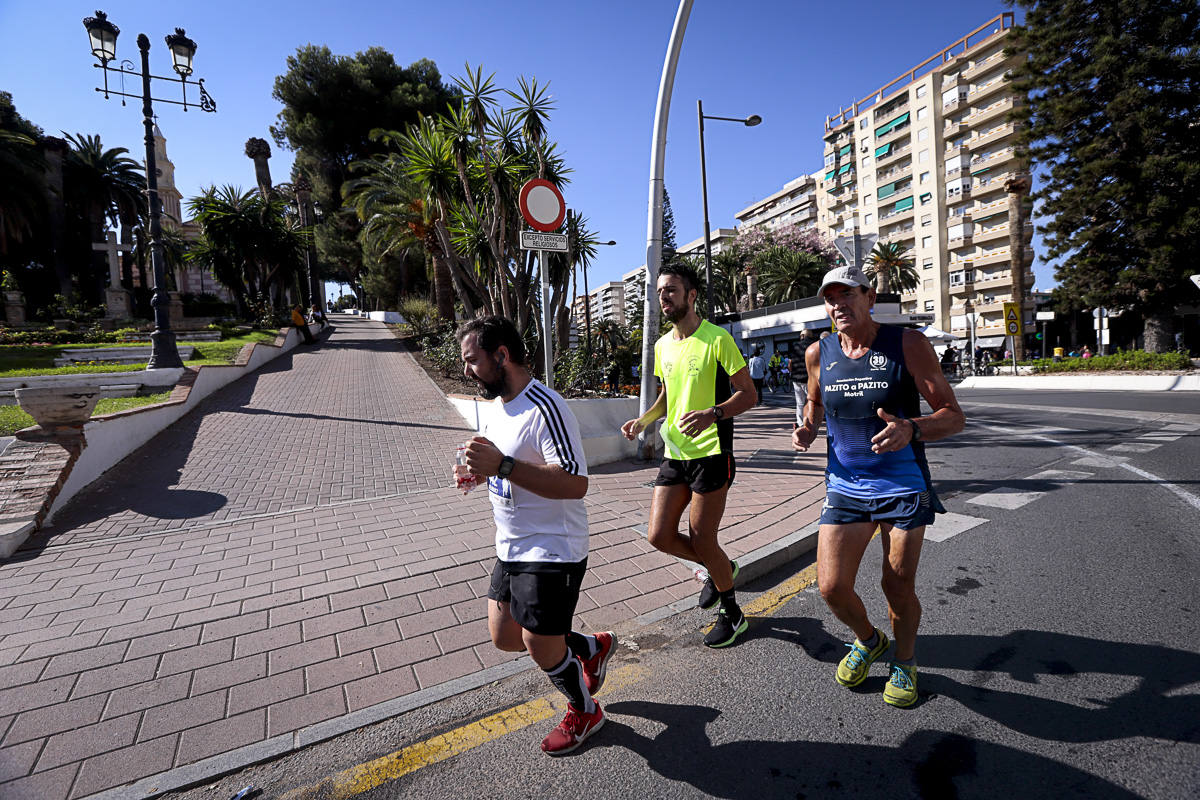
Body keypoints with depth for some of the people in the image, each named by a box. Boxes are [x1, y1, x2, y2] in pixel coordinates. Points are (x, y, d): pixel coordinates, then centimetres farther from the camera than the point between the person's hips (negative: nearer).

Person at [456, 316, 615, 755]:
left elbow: (575, 484, -29)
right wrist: (478, 469, 1)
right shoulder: (498, 406, 7)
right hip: (511, 549, 10)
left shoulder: (545, 409, -24)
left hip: (553, 552, -9)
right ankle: (593, 647, 38)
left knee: (540, 646, 3)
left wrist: (502, 466, -34)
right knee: (504, 636, 17)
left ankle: (585, 711, 35)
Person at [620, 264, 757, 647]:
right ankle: (721, 568, 33)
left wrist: (712, 414, -27)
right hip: (674, 453, 7)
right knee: (660, 536, 4)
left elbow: (748, 394, -9)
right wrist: (642, 421, 6)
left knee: (701, 540, 1)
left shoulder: (717, 339, -10)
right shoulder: (662, 346, 12)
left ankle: (731, 612, 29)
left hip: (711, 453, -7)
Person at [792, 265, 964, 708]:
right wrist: (807, 427, -2)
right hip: (845, 487, 3)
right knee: (831, 587, -3)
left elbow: (953, 415, -9)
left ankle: (904, 661, 40)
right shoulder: (819, 353, 1)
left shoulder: (908, 344, -9)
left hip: (903, 486, -2)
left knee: (899, 588, 8)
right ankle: (868, 639, 32)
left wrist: (911, 429, -30)